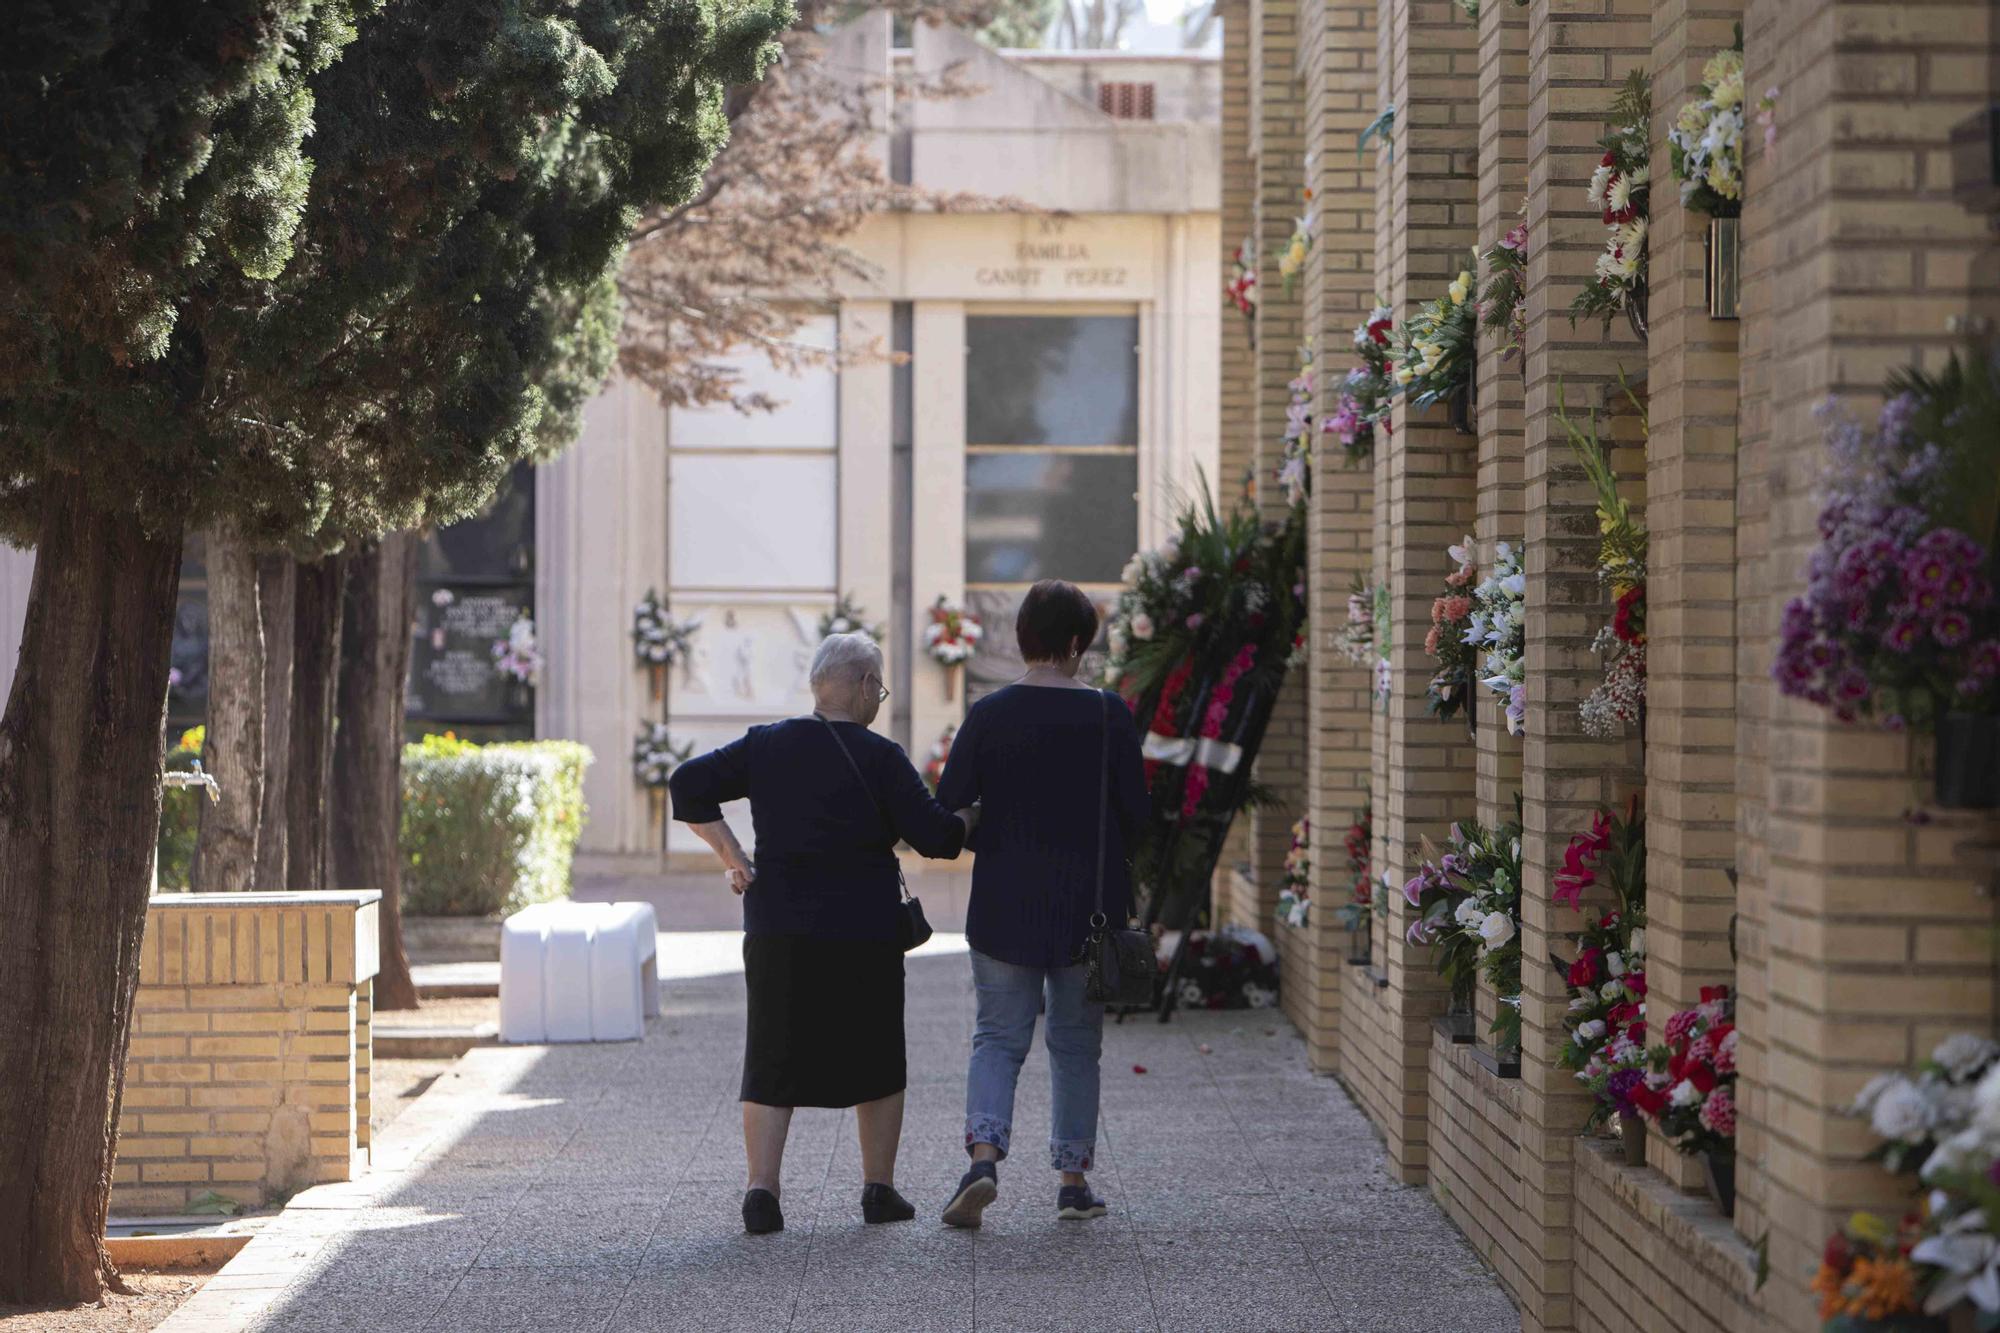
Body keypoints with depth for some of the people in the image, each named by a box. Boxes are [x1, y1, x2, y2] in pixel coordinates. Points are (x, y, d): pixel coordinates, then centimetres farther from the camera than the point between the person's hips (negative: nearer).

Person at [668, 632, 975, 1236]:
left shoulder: (765, 746, 4)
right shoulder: (880, 757, -7)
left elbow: (688, 784, 3)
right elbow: (936, 836, -8)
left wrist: (732, 856, 3)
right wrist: (973, 814, 12)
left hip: (778, 930, 3)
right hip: (864, 934, -2)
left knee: (772, 1062, 7)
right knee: (875, 1061, 13)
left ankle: (762, 1189, -5)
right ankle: (879, 1190, 19)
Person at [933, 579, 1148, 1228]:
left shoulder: (989, 714, -5)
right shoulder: (1109, 715, -6)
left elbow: (948, 808, -3)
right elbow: (1136, 814, -2)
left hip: (1004, 907, 0)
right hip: (1088, 908, 0)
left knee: (998, 1037, 8)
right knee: (1076, 1043, 12)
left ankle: (984, 1152, -13)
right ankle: (1074, 1179, 13)